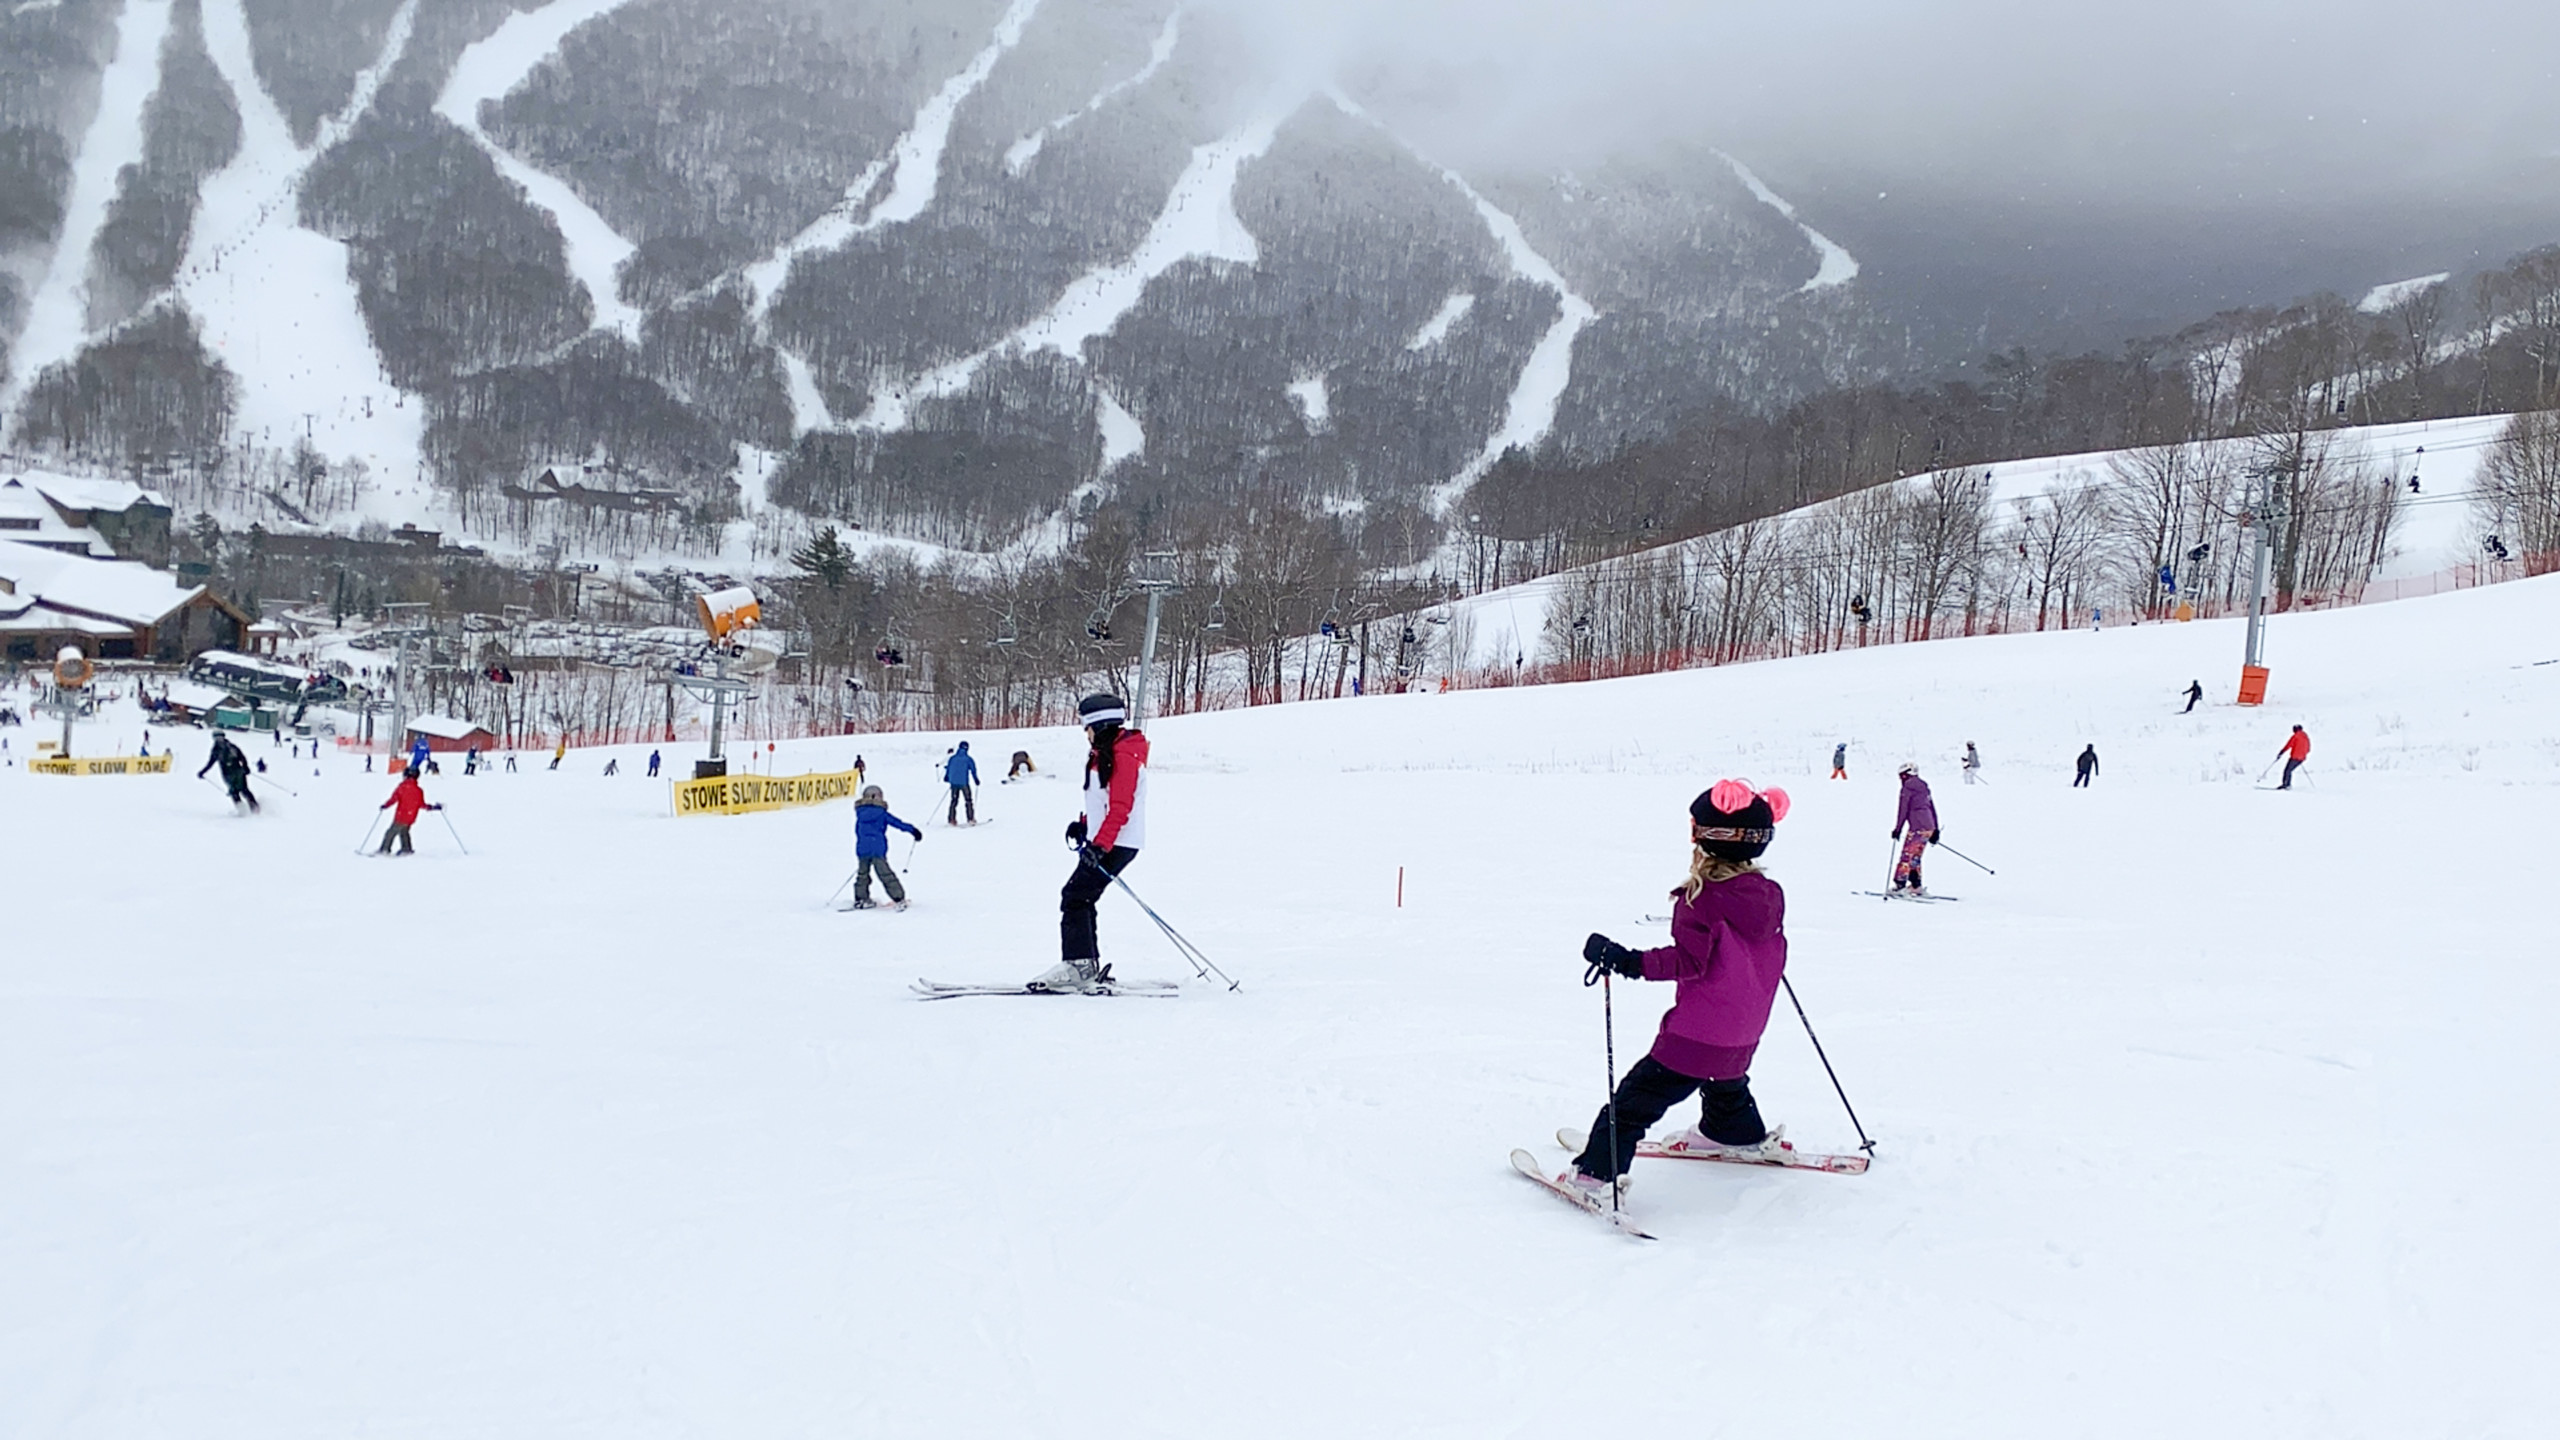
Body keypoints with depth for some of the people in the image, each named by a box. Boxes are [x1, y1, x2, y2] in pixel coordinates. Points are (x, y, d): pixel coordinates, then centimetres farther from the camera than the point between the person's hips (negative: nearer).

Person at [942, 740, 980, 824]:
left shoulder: (952, 758, 4)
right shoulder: (968, 759, -6)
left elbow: (948, 768, 13)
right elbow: (973, 770, -5)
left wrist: (946, 778, 28)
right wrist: (976, 780, 6)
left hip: (953, 783, 4)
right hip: (964, 782, -4)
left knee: (954, 800, 13)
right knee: (968, 800, 7)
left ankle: (951, 819, 7)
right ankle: (971, 819, 3)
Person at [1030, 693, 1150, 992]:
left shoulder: (1124, 756, -16)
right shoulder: (1106, 753, 17)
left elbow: (1120, 808, -24)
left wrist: (1100, 845, -29)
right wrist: (1083, 824, 17)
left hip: (1116, 844, -11)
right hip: (1102, 841, 11)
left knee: (1075, 897, -13)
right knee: (1080, 899, 10)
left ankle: (1078, 966, -13)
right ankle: (1088, 967, 14)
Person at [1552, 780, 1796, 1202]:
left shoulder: (1701, 900, -21)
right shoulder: (1769, 895, 1)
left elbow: (1689, 960, -26)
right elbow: (1774, 956, 13)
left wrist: (1628, 961, -29)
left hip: (1697, 1032, -8)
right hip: (1745, 1033, 8)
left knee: (1639, 1096, -6)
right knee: (1726, 1083, 37)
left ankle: (1598, 1170, -11)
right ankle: (1743, 1135, 57)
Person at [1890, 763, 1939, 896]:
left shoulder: (1908, 787, -5)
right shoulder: (1924, 786, 19)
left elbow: (1903, 810, -8)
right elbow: (1932, 808, 21)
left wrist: (1897, 829, -4)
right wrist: (1935, 830, 25)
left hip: (1916, 827, -8)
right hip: (1929, 827, 8)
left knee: (1906, 856, -7)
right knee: (1915, 857, 15)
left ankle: (1900, 885, -12)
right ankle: (1915, 886, 14)